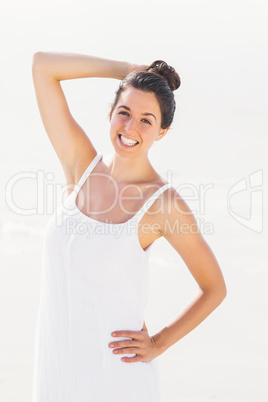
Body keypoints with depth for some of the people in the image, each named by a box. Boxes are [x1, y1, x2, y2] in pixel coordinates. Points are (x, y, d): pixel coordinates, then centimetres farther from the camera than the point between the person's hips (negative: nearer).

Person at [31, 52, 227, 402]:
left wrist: (158, 345, -4)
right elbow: (42, 65, -1)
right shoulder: (82, 165, 0)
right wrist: (131, 71, 2)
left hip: (115, 370, -4)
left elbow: (215, 288, 0)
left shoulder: (164, 203, -11)